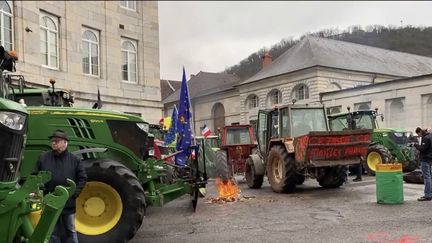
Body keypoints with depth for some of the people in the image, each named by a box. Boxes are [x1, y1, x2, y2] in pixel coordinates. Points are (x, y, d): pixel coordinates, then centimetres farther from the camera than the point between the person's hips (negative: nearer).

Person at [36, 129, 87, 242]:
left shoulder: (74, 160, -1)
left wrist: (74, 193, -7)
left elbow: (82, 178, 2)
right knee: (53, 233, 10)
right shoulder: (43, 158, 1)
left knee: (70, 232, 10)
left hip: (68, 203, -1)